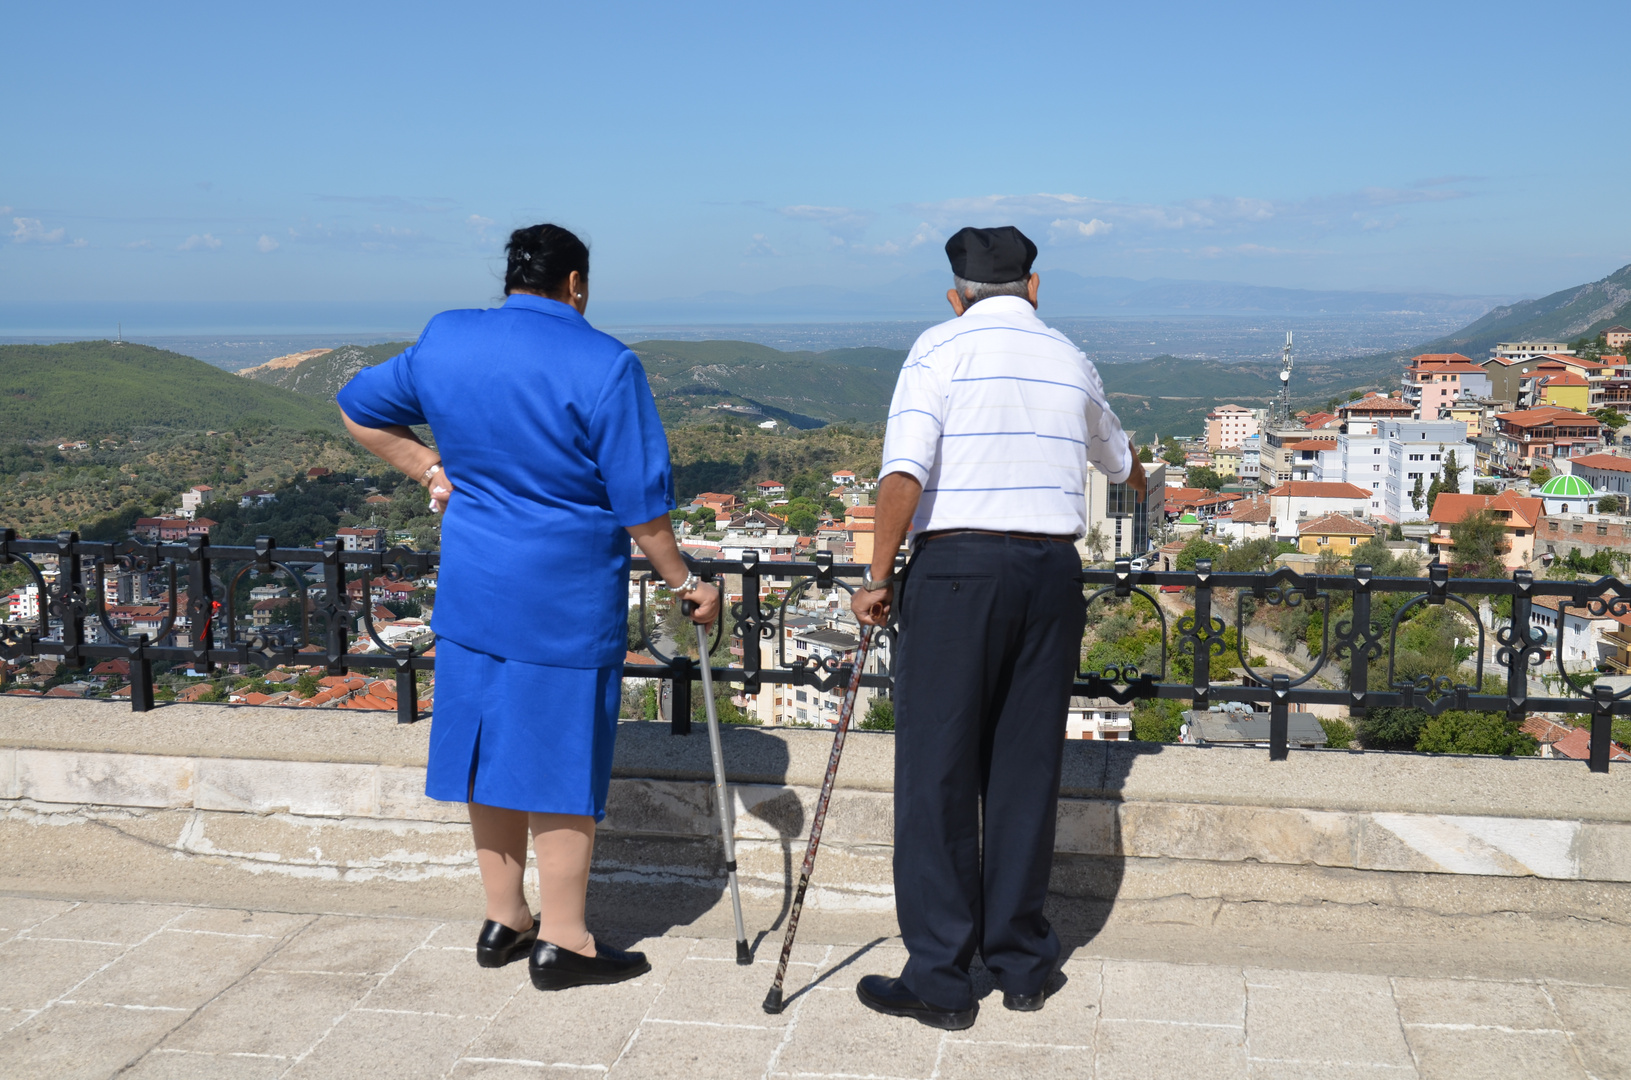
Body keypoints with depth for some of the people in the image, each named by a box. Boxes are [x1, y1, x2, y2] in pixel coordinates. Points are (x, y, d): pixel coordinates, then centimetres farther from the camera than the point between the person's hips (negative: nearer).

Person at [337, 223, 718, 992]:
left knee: (494, 746, 14)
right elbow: (640, 504, -11)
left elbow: (358, 409, 17)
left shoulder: (441, 343, 4)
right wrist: (683, 584, 1)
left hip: (472, 586, 5)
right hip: (567, 596, -5)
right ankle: (563, 941, 12)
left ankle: (503, 920, 26)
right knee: (560, 757, 3)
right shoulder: (603, 365, -12)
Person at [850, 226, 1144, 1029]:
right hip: (1051, 570, 5)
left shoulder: (941, 348, 0)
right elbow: (1114, 454, 36)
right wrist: (1138, 480, 58)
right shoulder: (1070, 360, 16)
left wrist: (878, 577, -6)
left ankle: (940, 978, 3)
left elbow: (904, 472, -14)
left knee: (938, 774, 0)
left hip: (957, 568, -5)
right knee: (1026, 771, 11)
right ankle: (1021, 962, 19)